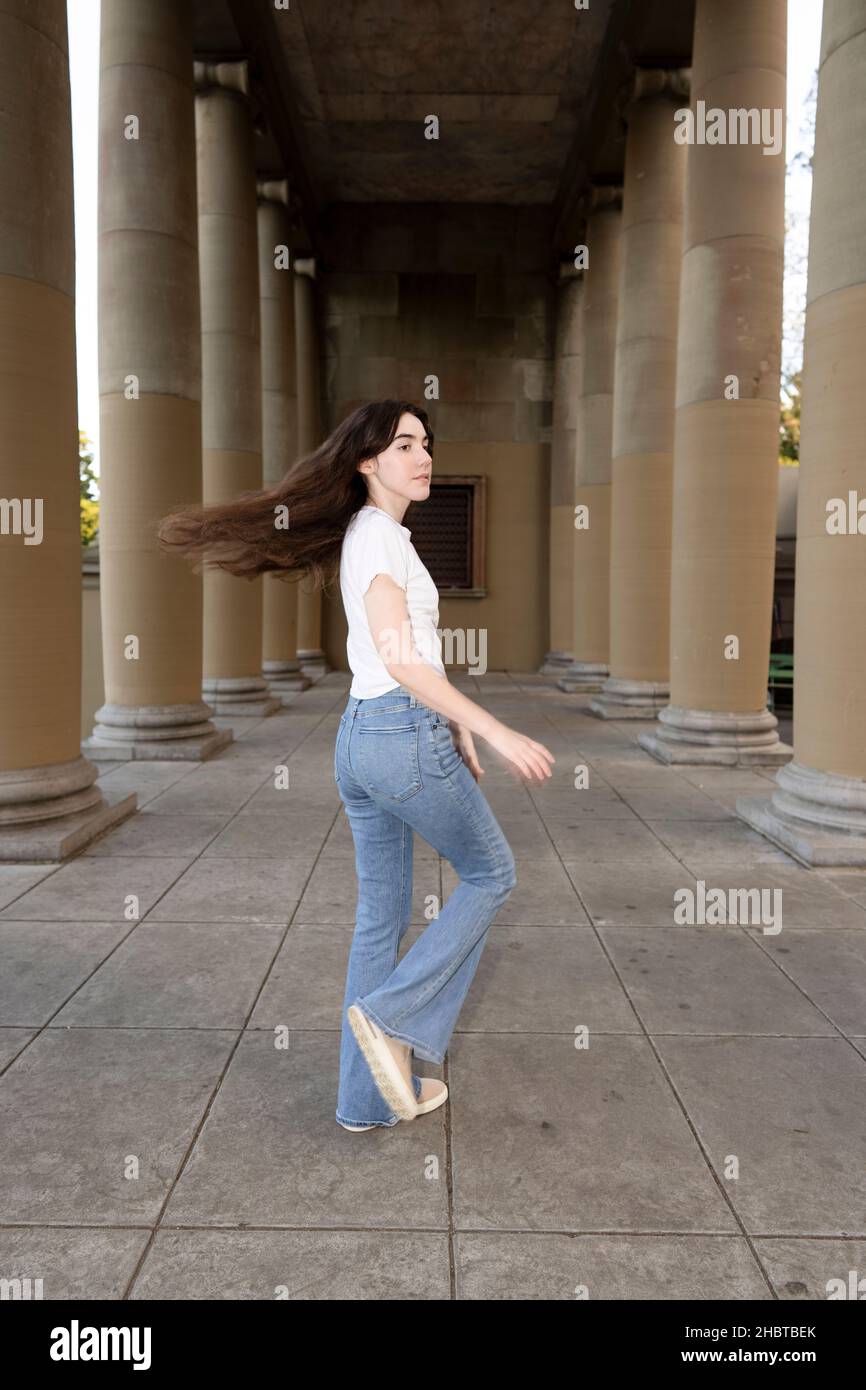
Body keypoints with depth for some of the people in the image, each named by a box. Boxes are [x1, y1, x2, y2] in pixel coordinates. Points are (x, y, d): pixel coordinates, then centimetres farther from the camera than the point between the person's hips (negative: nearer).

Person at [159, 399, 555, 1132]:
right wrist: (495, 731, -22)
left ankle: (368, 1097, 21)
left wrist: (456, 729, 25)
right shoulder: (379, 534, -11)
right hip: (405, 735, -9)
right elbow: (400, 658, -19)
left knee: (381, 917, 12)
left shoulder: (374, 536, 19)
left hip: (362, 736, 9)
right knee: (491, 873, 11)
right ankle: (392, 1014, 4)